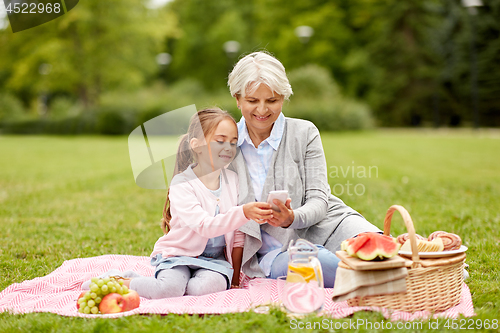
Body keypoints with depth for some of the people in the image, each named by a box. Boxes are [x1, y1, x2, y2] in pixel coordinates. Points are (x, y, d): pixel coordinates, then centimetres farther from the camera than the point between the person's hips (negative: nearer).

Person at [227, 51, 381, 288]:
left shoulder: (305, 133, 1)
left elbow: (318, 200, -5)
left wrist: (292, 219, -25)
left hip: (326, 226, 0)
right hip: (274, 252, 0)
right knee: (318, 261, -37)